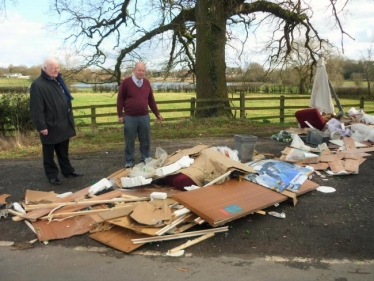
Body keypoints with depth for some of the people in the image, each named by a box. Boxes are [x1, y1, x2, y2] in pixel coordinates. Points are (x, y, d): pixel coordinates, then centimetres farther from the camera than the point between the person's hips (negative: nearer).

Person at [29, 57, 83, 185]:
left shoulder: (58, 81, 11)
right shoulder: (38, 85, -16)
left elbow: (66, 101, 19)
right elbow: (37, 109, -19)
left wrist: (70, 120, 18)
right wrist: (41, 126, -20)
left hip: (63, 124, 8)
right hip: (50, 126, -8)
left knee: (63, 150, 19)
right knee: (49, 152, 8)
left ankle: (68, 170, 30)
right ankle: (52, 175, 18)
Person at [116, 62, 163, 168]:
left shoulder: (147, 83, 8)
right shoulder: (126, 82, -5)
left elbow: (151, 100, 15)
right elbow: (120, 99, -2)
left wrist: (157, 114, 14)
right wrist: (120, 115, -6)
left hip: (144, 117, 4)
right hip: (130, 117, -4)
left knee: (145, 140, 9)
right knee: (129, 141, 5)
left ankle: (145, 159, 22)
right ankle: (129, 161, 17)